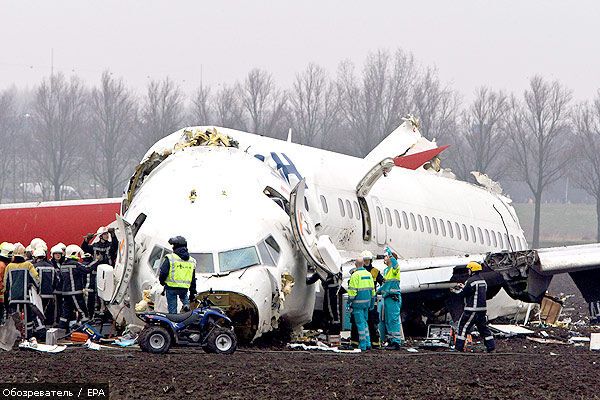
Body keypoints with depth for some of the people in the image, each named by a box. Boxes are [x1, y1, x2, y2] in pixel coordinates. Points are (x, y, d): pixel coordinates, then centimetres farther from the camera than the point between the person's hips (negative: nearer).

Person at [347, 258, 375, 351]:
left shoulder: (355, 275, -13)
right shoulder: (368, 274, 9)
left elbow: (352, 290, -16)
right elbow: (372, 289, 14)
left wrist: (349, 301, -8)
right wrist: (372, 302, 21)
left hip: (358, 302, -7)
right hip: (367, 301, 7)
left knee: (360, 323, -3)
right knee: (365, 322, 17)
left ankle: (363, 345, -3)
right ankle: (368, 344, 13)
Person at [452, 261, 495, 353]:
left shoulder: (471, 281, -14)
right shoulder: (483, 281, 12)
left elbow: (464, 293, -10)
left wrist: (457, 290, 9)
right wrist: (463, 287, 23)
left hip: (472, 310, -8)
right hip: (483, 309, 8)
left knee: (463, 326, 0)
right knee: (484, 328, 15)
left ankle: (459, 347, 0)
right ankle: (491, 346, 13)